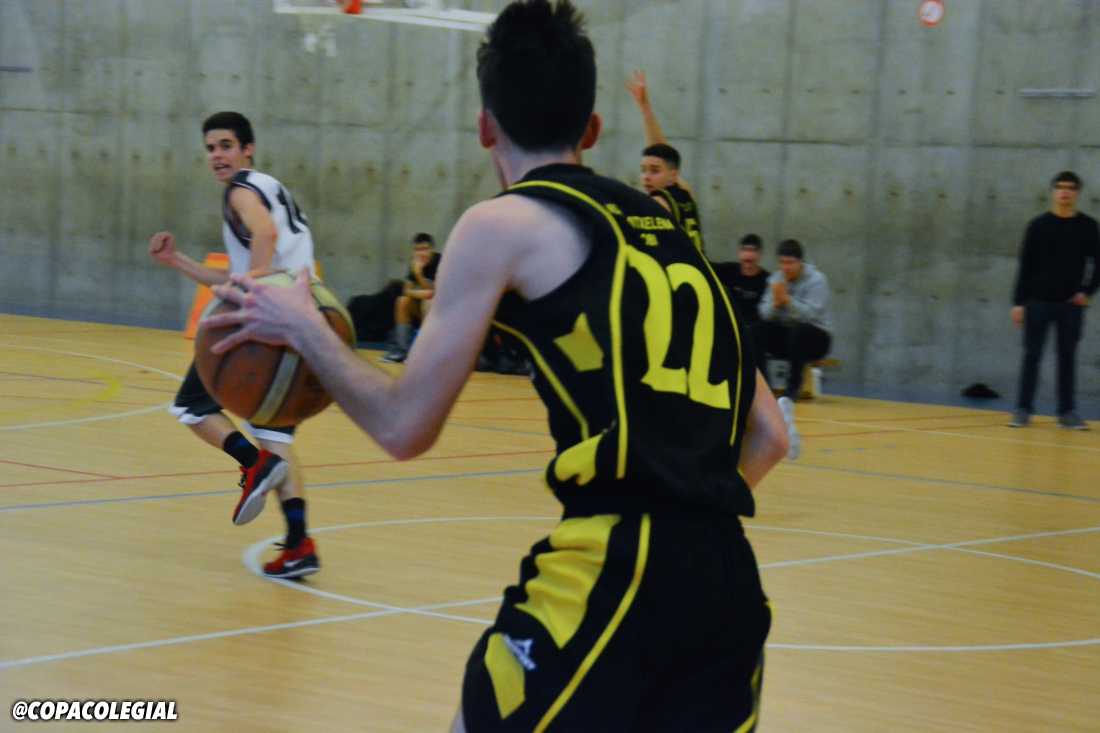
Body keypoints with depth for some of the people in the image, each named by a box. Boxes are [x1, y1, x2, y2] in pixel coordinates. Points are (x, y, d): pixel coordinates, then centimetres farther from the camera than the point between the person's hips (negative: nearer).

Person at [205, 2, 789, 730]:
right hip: (731, 579, 6)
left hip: (615, 570, -6)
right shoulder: (666, 231, 21)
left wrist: (303, 329, 16)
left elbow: (404, 427, 2)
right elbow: (768, 437, 20)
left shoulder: (504, 224, 3)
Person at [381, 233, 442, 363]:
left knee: (428, 304, -34)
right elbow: (408, 290, -9)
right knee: (403, 301, -18)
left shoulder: (440, 263, -19)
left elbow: (432, 292, -22)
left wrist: (418, 273, -32)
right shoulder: (415, 263, -3)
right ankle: (401, 349, -18)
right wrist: (419, 293, -32)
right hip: (422, 303, 6)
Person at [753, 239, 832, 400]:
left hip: (815, 335, -4)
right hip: (784, 334, 4)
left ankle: (794, 387, -25)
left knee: (798, 332, -37)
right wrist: (776, 303, -26)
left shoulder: (816, 279, -11)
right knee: (757, 330, -22)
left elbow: (810, 314, -25)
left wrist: (787, 299, -34)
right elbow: (765, 314, -6)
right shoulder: (775, 279, 3)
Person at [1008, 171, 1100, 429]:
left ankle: (1067, 412, 10)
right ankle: (1023, 410, 3)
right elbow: (1026, 266, 2)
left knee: (1068, 358, 5)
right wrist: (1019, 302, -2)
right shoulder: (1039, 225, 2)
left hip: (1071, 304, 0)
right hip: (1038, 302, 0)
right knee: (1032, 355, 0)